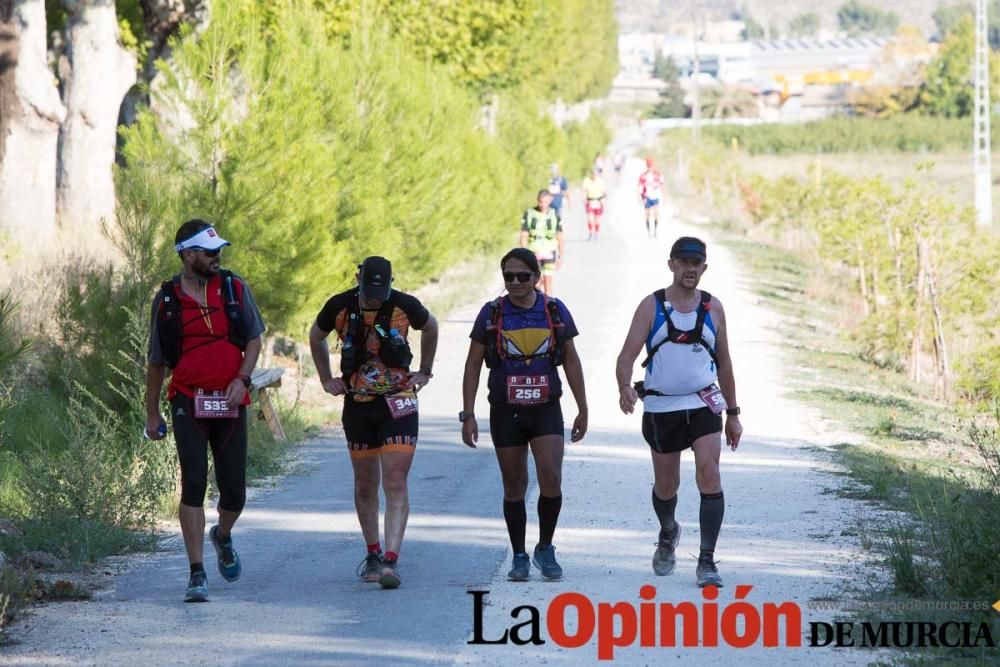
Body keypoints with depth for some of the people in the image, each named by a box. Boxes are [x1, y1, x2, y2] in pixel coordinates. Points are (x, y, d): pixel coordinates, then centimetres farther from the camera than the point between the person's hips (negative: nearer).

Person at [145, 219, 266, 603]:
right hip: (188, 403, -2)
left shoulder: (234, 289, 5)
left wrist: (242, 378, -10)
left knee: (234, 492, 5)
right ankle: (197, 574, -11)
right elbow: (156, 361, 11)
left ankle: (223, 537, 39)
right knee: (193, 486, -13)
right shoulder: (166, 300, 2)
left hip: (230, 404, 2)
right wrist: (152, 414, 13)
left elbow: (254, 339, 8)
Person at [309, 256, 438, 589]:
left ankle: (391, 560, -19)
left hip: (398, 403, -2)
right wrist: (326, 379, 11)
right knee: (365, 484, 11)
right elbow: (316, 337, 15)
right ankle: (373, 554, 24)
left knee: (395, 483, -13)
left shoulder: (405, 306, -9)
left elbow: (430, 328, 14)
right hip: (358, 404, 2)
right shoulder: (340, 307, -7)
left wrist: (424, 372, 13)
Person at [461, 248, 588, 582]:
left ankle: (545, 549, 5)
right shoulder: (491, 314, 0)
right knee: (514, 487, 5)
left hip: (546, 409, 0)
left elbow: (571, 361, 11)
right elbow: (473, 366, 3)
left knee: (551, 479, -14)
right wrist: (468, 415, -2)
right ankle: (519, 557, 16)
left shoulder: (555, 311, 2)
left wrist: (583, 410, 11)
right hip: (506, 412, 0)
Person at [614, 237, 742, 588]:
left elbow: (724, 363, 13)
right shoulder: (652, 306, -2)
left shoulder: (712, 308, 6)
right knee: (665, 485, 11)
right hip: (661, 407, -1)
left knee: (709, 476, -17)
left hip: (703, 404, 1)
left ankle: (707, 561, -16)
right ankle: (668, 533, 44)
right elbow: (628, 354, -9)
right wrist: (625, 388, -29)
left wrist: (733, 414, 14)